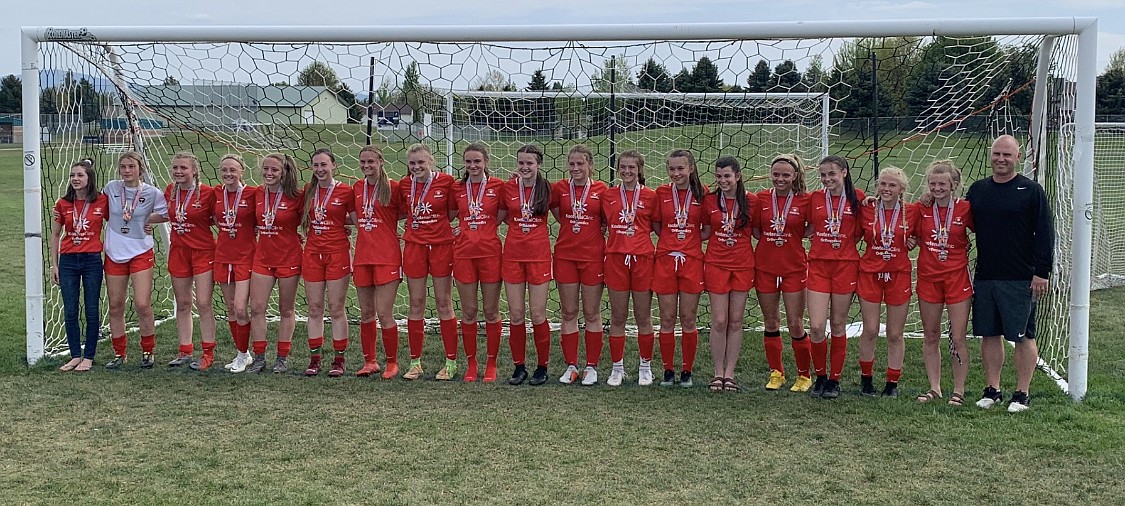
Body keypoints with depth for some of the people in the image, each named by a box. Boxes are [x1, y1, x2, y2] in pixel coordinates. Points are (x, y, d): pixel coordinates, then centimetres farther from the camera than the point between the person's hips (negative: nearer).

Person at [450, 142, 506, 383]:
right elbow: (450, 216, 17)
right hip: (463, 253, 2)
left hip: (490, 252, -2)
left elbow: (501, 216, 1)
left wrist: (480, 227, -2)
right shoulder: (457, 188, 6)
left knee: (491, 312, 4)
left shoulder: (498, 185, -2)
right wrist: (469, 227, 2)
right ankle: (470, 363, 17)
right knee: (468, 312, 7)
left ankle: (491, 364, 14)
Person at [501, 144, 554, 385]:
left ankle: (542, 367, 12)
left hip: (539, 255, -2)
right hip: (513, 255, 2)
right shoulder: (508, 187, 2)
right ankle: (519, 366, 15)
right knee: (516, 314, 3)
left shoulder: (547, 188, 0)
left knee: (538, 314, -1)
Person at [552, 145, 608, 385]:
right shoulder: (559, 188, 2)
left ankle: (591, 367, 14)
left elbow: (607, 222, 6)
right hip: (565, 255, 2)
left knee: (592, 314, 5)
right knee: (568, 314, 7)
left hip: (593, 255, -2)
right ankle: (571, 366, 16)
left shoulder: (601, 189, -2)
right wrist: (573, 225, 4)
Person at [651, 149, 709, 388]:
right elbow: (656, 226, 8)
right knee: (667, 319, 4)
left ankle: (687, 371, 13)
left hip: (692, 261, -1)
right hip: (665, 260, 1)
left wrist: (690, 240, -6)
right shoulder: (661, 193, 2)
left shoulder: (702, 194, 0)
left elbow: (708, 230, 3)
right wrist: (673, 239, -3)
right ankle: (668, 371, 13)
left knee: (688, 319, 3)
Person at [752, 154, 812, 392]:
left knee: (795, 325, 0)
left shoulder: (805, 201, -4)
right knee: (770, 323, 9)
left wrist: (793, 236, -9)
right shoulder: (761, 198, 2)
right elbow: (756, 232, 9)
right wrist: (772, 238, -6)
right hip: (765, 267, 2)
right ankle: (776, 373, 22)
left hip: (794, 267, -2)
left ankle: (804, 375, 15)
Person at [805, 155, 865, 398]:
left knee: (838, 325, 7)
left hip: (845, 264, -1)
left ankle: (834, 380, 19)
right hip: (818, 264, 1)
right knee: (816, 326, -6)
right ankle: (820, 376, 15)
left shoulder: (857, 197, 1)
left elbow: (859, 232, 7)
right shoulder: (815, 198, 5)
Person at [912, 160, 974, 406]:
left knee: (957, 338, -1)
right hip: (928, 277, 3)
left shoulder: (965, 209, -5)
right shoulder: (921, 208, 2)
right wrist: (912, 241, -6)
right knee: (930, 336, 9)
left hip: (957, 277, -3)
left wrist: (967, 245, -9)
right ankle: (934, 388, 20)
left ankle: (958, 390, 11)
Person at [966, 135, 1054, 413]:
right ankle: (992, 390, 19)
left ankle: (1022, 394, 10)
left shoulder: (1032, 190, -3)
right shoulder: (977, 189, 10)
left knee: (1023, 336, 1)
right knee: (989, 334, 9)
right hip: (984, 277, 4)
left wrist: (1042, 272, -11)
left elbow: (1045, 234, -5)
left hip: (1020, 280, -4)